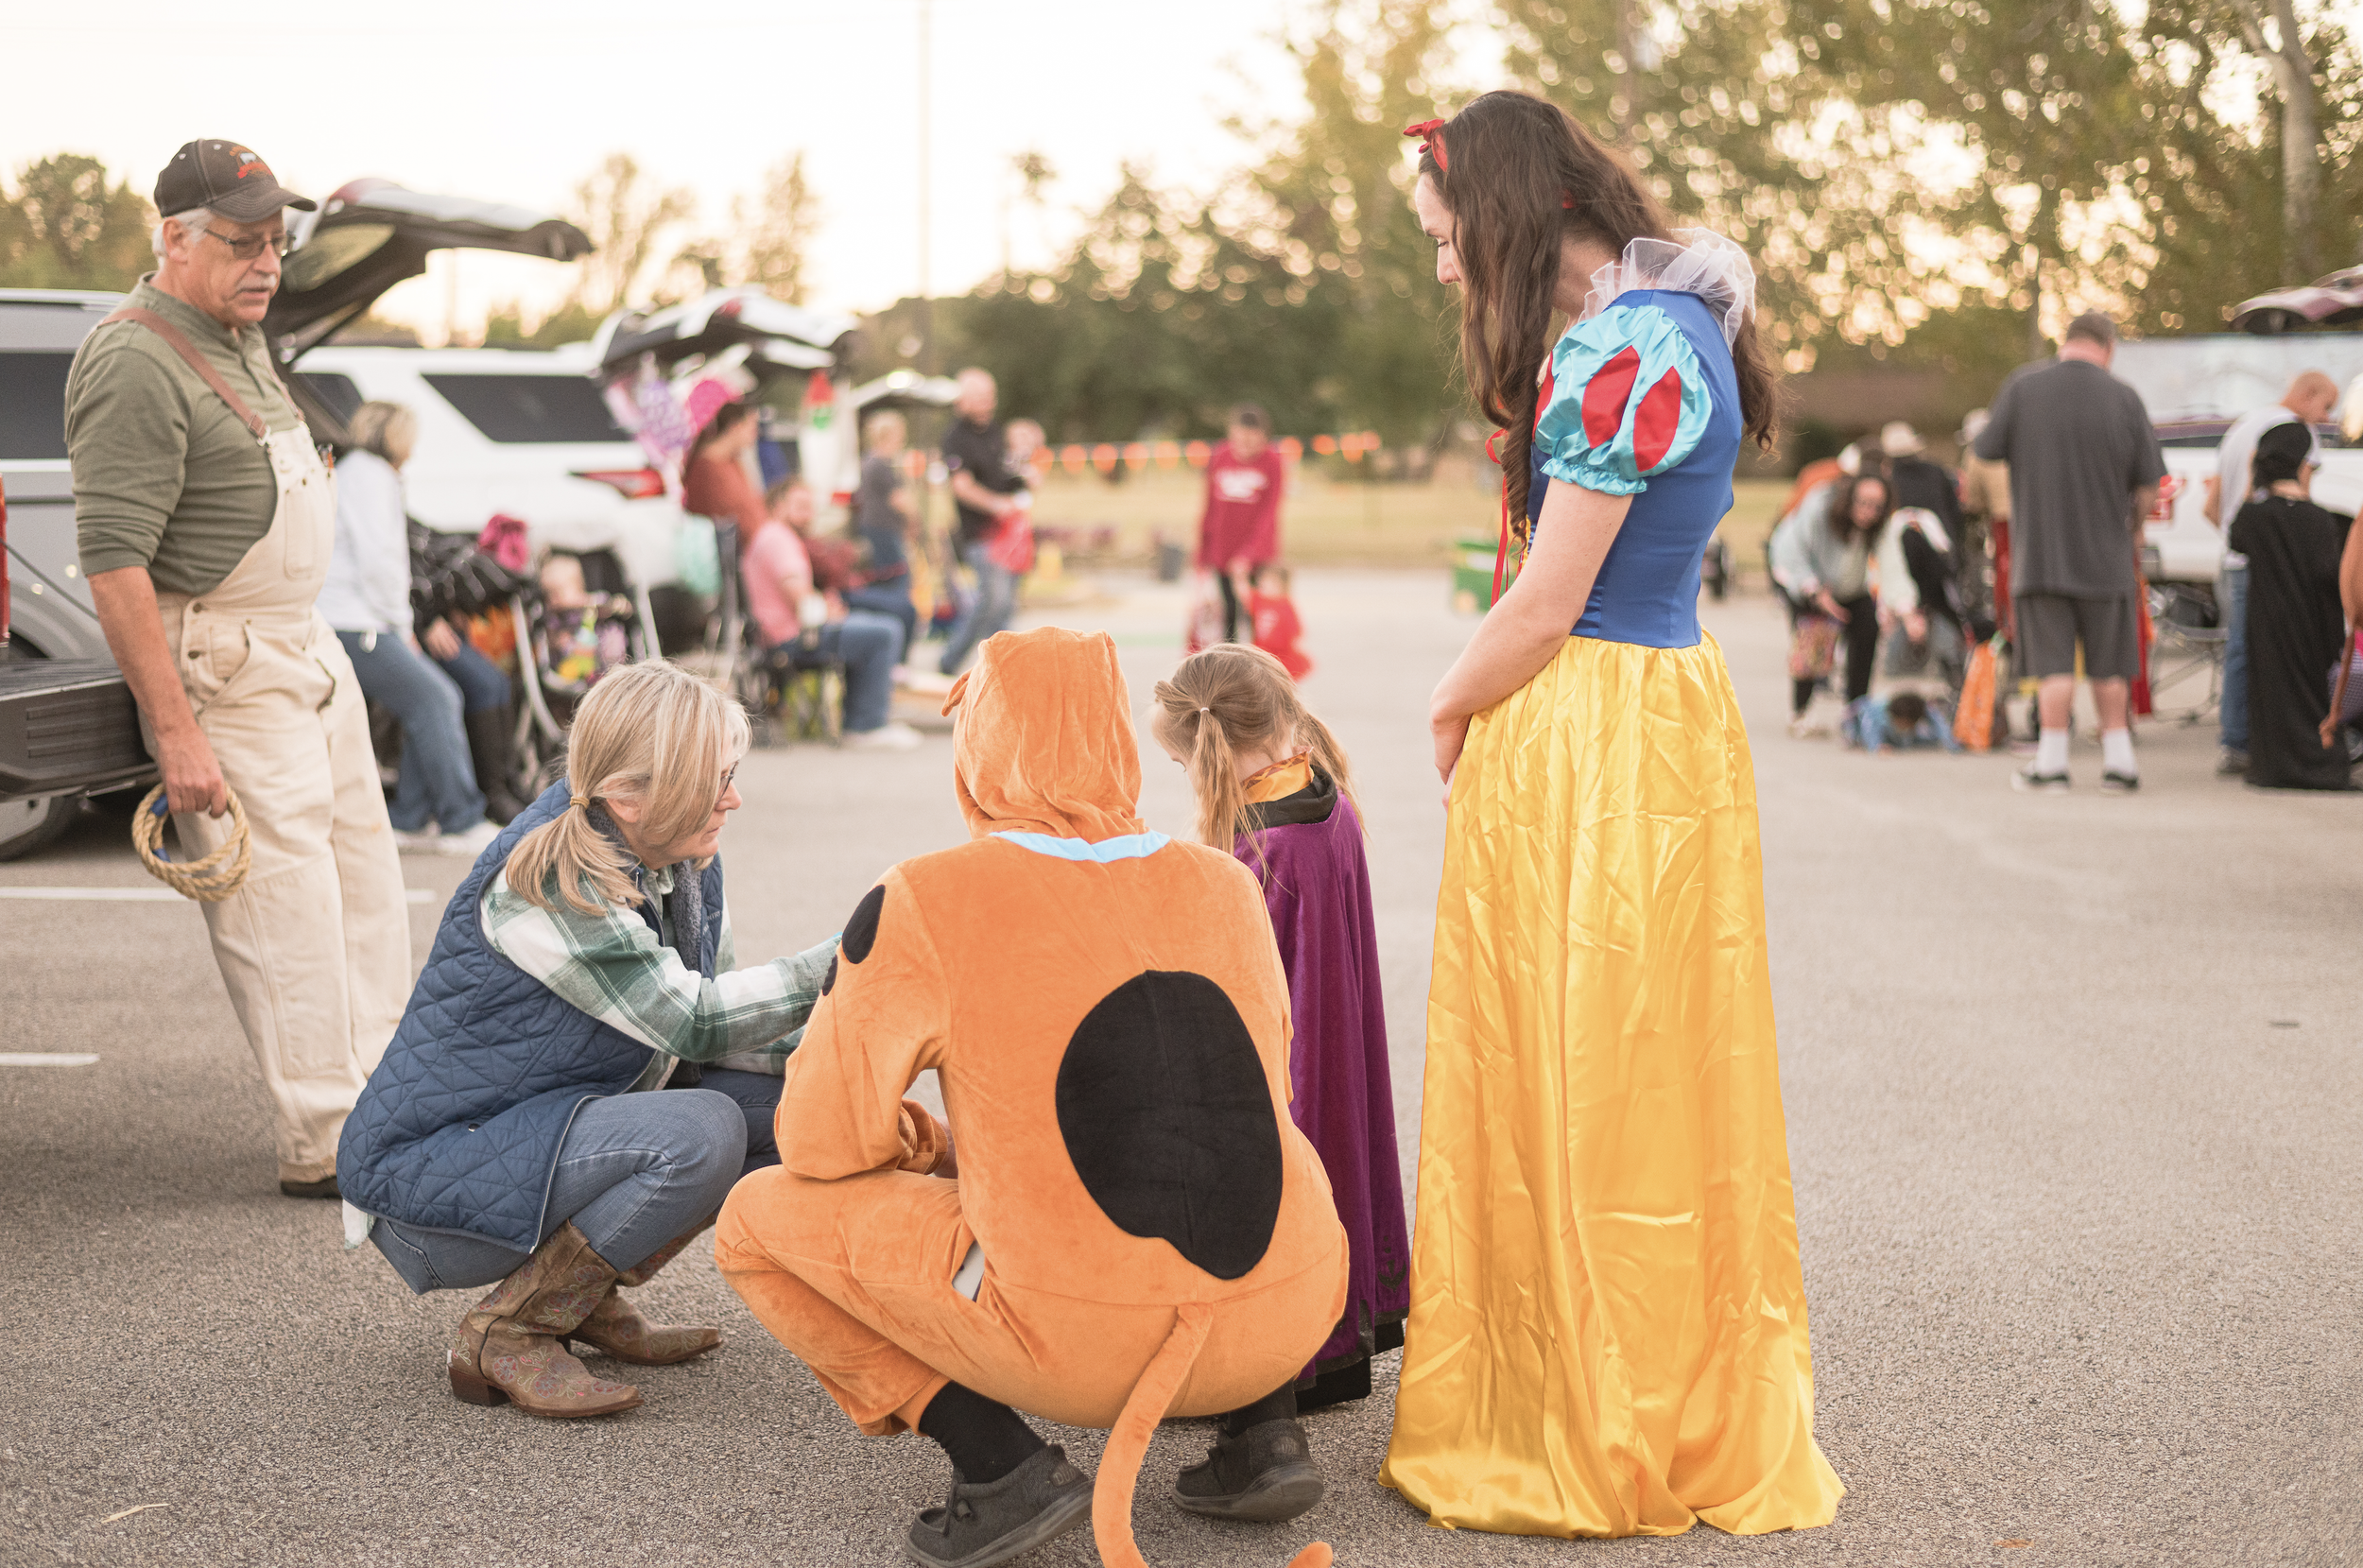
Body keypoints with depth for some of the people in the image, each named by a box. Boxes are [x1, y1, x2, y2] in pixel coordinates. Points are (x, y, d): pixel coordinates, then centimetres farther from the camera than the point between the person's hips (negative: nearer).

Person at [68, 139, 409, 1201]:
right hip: (223, 668, -10)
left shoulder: (240, 336, 13)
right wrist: (175, 731, -25)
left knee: (365, 884, 13)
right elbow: (113, 561, -23)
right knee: (287, 907, -8)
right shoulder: (135, 362, -18)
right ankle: (324, 1146, -2)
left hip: (306, 646, 10)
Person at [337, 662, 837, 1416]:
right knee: (701, 1132, -30)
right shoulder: (542, 885, -26)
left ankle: (590, 1293, 7)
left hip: (549, 1131, 9)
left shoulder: (685, 864, 0)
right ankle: (503, 1335, -14)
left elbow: (714, 1030, 5)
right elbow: (693, 1020, -25)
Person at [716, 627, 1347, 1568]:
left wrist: (924, 1152, 22)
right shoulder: (1228, 887, 7)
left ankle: (1001, 1466, -1)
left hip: (1082, 1342, -5)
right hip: (1287, 1326, 5)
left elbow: (821, 1144, -2)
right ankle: (1265, 1429, 16)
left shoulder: (923, 905, -8)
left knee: (761, 1219, 12)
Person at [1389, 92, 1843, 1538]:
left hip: (1599, 747, -10)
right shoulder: (1656, 320, 14)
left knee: (1589, 1085, 1)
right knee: (1599, 1081, 16)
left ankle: (1613, 1436, 14)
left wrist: (1452, 711, -1)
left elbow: (1548, 607, -17)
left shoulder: (1625, 348, -18)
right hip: (1645, 714, 10)